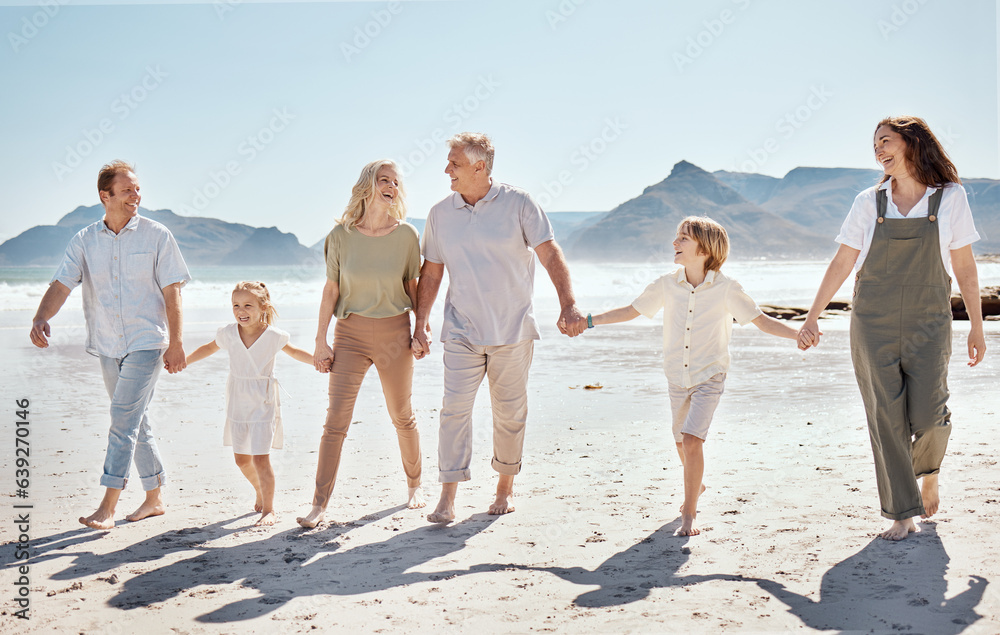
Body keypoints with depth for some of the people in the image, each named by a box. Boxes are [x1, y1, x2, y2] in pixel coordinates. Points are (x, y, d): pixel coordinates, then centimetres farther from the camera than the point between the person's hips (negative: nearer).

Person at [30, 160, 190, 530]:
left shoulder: (157, 236, -4)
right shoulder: (84, 241, 3)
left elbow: (171, 292, -4)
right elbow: (61, 285, -6)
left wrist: (176, 342, -7)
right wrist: (41, 318, -26)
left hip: (146, 342, -4)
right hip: (107, 346, 4)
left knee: (124, 419, -12)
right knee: (135, 422, 12)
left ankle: (107, 507, -11)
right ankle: (154, 499, 25)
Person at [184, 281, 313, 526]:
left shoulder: (273, 336, -12)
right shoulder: (227, 334, -4)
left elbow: (295, 352, 5)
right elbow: (209, 348, 17)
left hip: (263, 405, -4)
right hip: (237, 404, 4)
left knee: (260, 458, -11)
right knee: (242, 459, 13)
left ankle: (268, 509, 1)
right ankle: (260, 491, 41)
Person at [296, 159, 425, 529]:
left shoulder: (406, 235, -1)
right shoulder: (341, 235, -3)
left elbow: (412, 285, 9)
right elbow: (331, 289, 1)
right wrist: (321, 340, -2)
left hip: (394, 332, 1)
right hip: (350, 333, 0)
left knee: (402, 416, 12)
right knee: (336, 419, -7)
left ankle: (414, 485, 34)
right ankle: (320, 504, -2)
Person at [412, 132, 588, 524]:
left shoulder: (517, 204, -5)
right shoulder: (440, 214, 3)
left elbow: (550, 254, -8)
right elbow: (431, 273, 10)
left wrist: (568, 304, -20)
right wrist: (420, 324, 7)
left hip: (513, 330, -1)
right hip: (461, 330, 1)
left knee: (510, 412, 8)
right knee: (454, 407, -9)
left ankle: (505, 485, 27)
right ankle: (447, 498, -6)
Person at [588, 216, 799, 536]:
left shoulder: (725, 288, -12)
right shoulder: (667, 285, -5)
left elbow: (761, 321, -5)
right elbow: (631, 311, 6)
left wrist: (800, 334, -17)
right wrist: (589, 320, 1)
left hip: (709, 377, -4)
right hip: (677, 377, 4)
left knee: (692, 440, -18)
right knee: (682, 443, 18)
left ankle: (689, 515, -4)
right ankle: (695, 485, 49)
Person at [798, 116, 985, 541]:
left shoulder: (950, 198, 1)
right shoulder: (870, 202, 2)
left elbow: (964, 266, 5)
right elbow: (842, 262, 4)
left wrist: (976, 326, 6)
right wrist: (813, 317, 2)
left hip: (927, 325, -1)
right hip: (873, 326, 1)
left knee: (927, 415, -6)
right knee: (886, 418, -1)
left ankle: (928, 471, 30)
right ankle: (902, 514, 10)